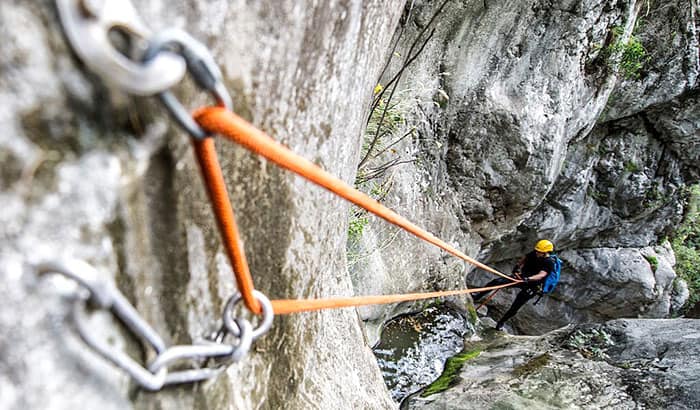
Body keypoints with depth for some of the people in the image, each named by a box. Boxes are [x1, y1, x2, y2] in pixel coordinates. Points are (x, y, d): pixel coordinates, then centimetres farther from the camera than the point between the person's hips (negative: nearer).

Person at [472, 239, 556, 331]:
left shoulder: (549, 263, -18)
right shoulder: (534, 254, -1)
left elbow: (541, 275, -33)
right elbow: (523, 259, 17)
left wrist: (529, 278, -48)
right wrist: (517, 266, -1)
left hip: (531, 286, -5)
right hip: (521, 277, 5)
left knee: (515, 307, -4)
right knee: (496, 281, -14)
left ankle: (501, 322, 19)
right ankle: (477, 296, -10)